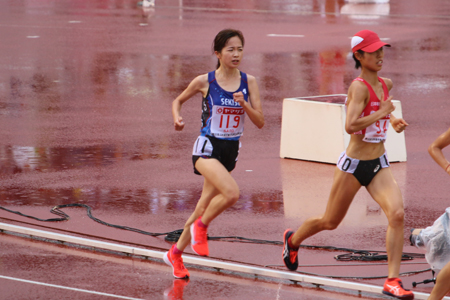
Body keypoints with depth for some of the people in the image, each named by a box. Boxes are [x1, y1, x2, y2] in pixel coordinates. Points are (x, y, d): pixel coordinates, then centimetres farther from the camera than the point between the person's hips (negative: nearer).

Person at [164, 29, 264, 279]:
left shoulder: (249, 82, -1)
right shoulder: (204, 82, -7)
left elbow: (260, 122, -3)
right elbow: (178, 100, 10)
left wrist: (244, 104, -19)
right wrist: (177, 118, -9)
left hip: (231, 150, 5)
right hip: (208, 148, -4)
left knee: (205, 206, 14)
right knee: (232, 192, -28)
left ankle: (176, 253, 32)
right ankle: (201, 226, -2)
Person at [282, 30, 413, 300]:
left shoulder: (386, 84, 6)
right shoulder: (359, 87, -18)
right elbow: (351, 125, -33)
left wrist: (393, 120, 12)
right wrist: (382, 113, -23)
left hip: (379, 165, 6)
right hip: (354, 165, -6)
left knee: (397, 213, -19)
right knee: (330, 222, 13)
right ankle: (293, 240, 45)